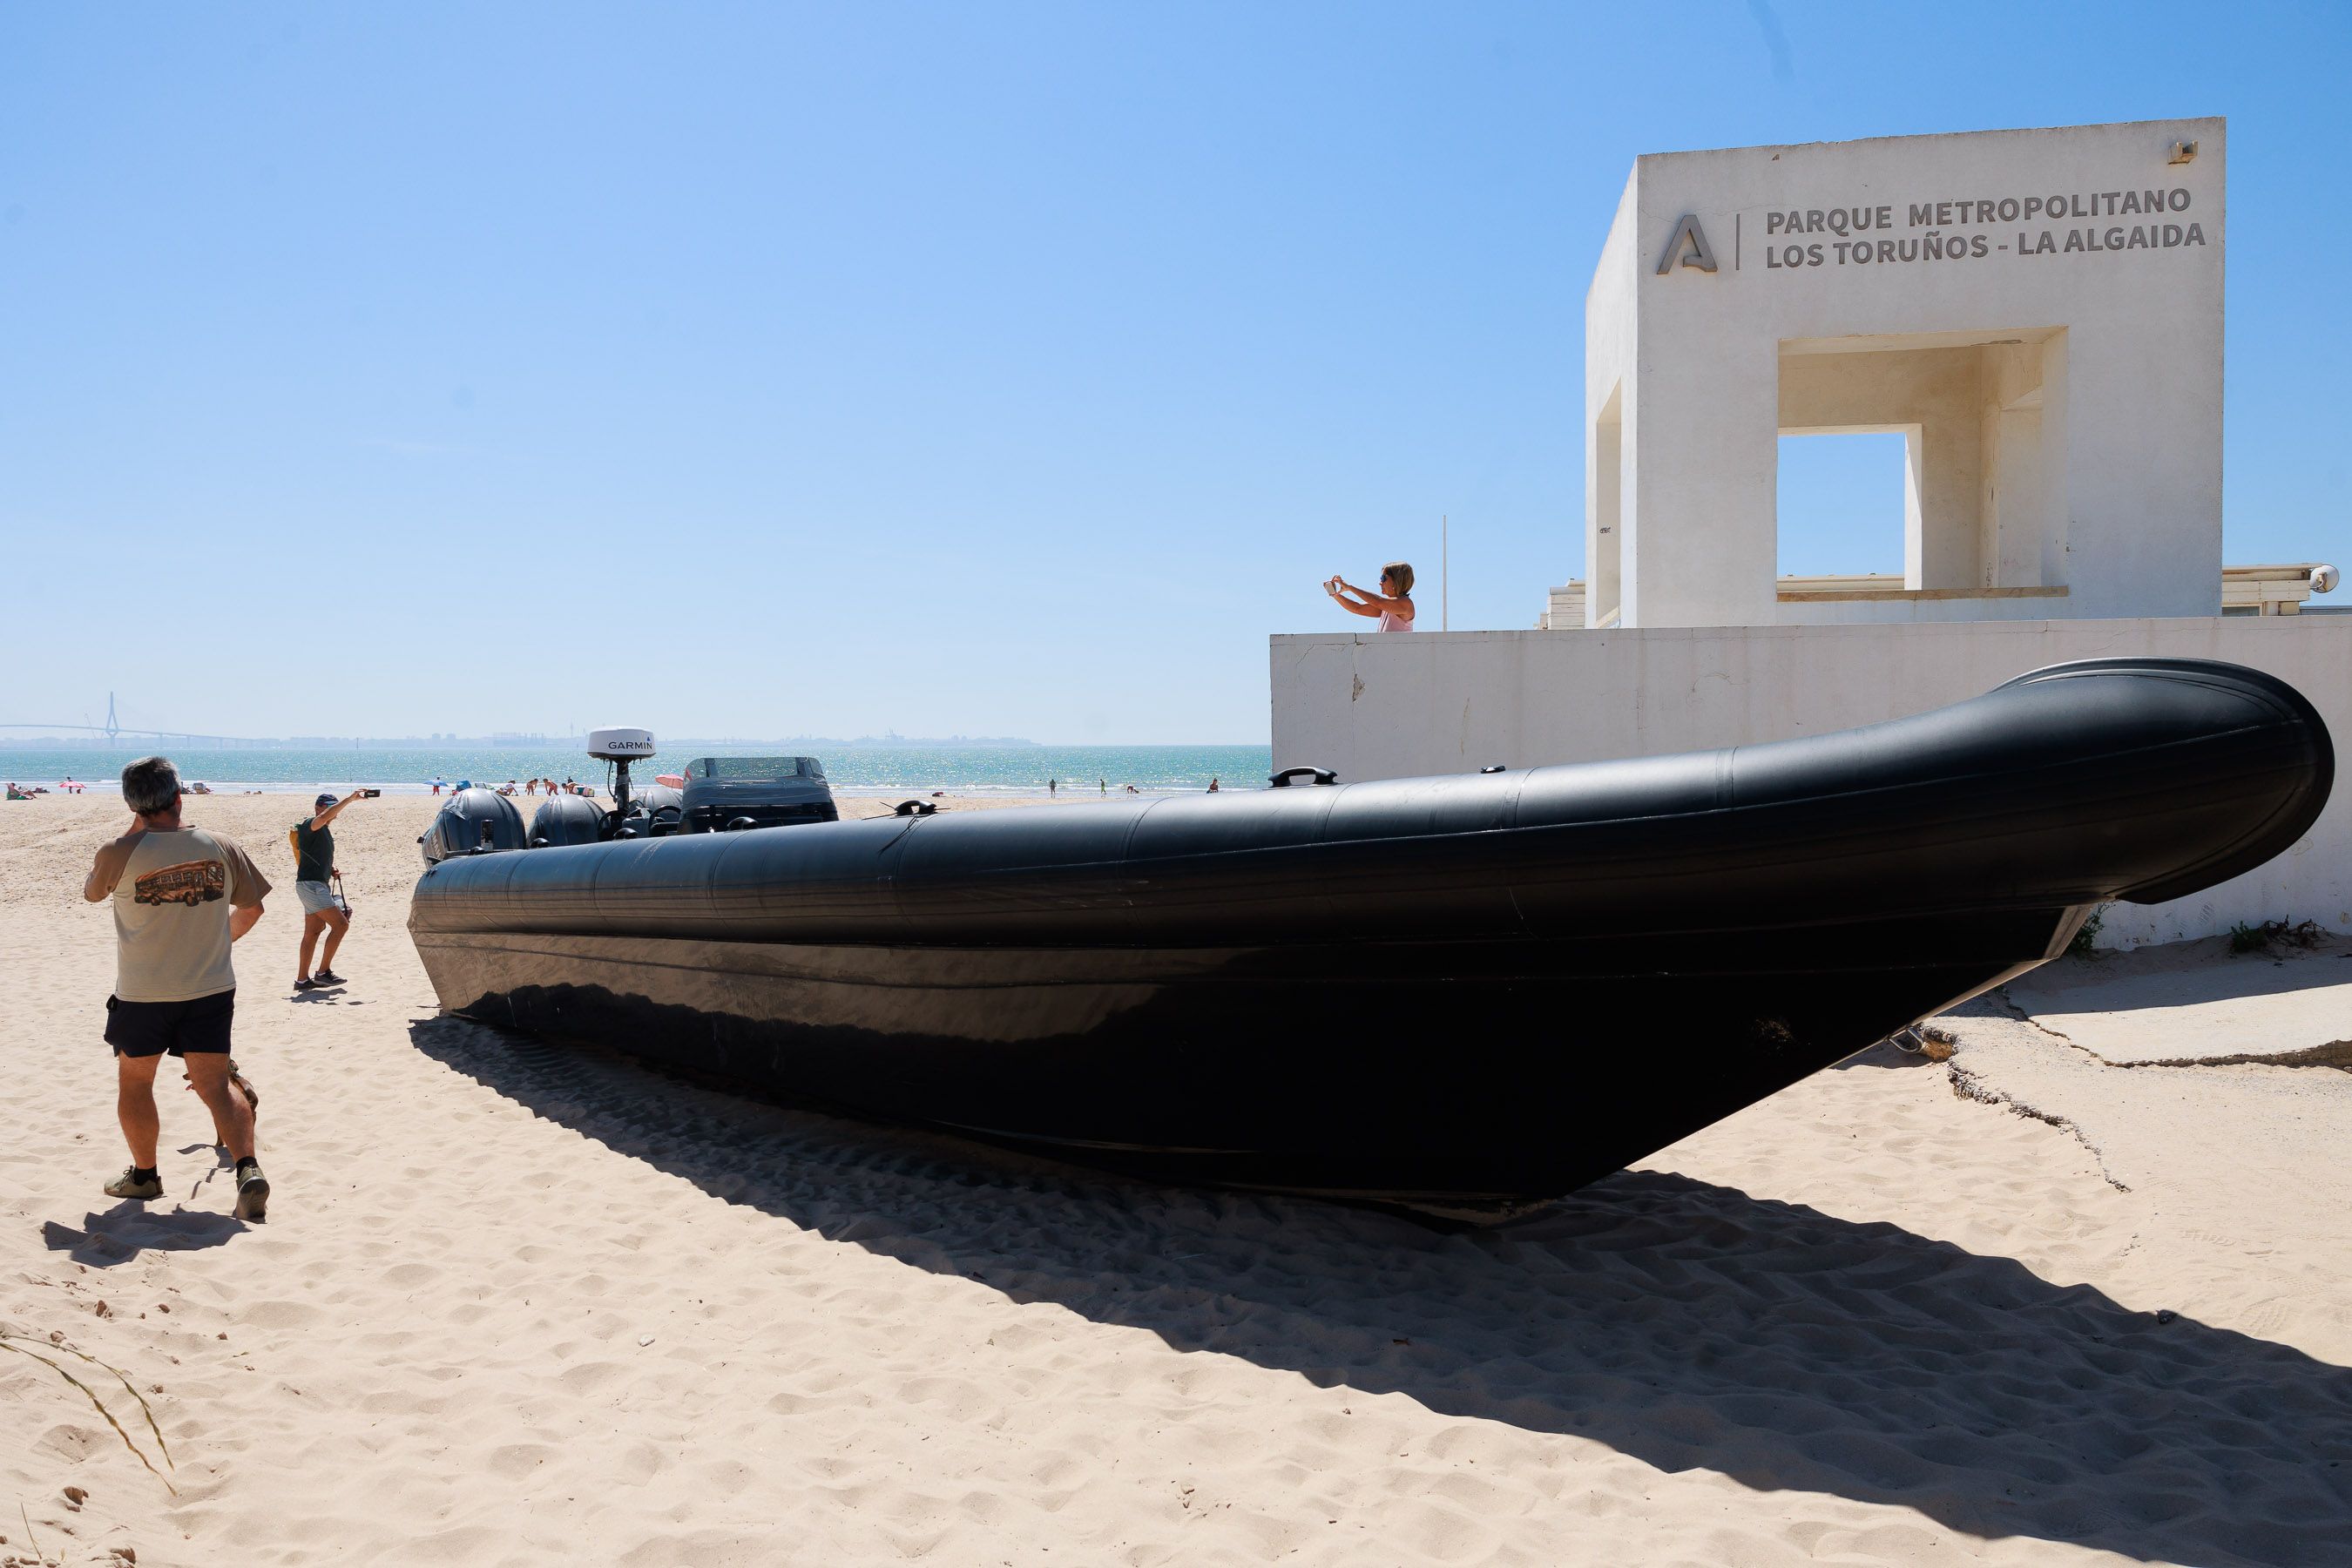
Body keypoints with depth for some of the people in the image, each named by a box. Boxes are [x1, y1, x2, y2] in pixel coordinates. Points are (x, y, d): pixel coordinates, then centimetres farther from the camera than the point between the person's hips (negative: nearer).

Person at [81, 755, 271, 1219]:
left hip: (142, 994, -2)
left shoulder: (120, 853, -11)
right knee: (215, 1084, 3)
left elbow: (91, 891, 12)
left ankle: (144, 1174, 28)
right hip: (211, 989, 2)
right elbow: (252, 907, 8)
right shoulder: (218, 846, -4)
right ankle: (247, 1168, -14)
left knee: (134, 1083, 18)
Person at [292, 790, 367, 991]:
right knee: (340, 924, -13)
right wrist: (350, 799, -35)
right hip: (310, 885, -10)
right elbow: (325, 816, -33)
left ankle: (302, 979, 14)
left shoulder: (324, 831, 19)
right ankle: (323, 972, -9)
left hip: (319, 885, 10)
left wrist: (330, 869, 11)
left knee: (313, 931, 10)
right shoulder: (310, 825, -10)